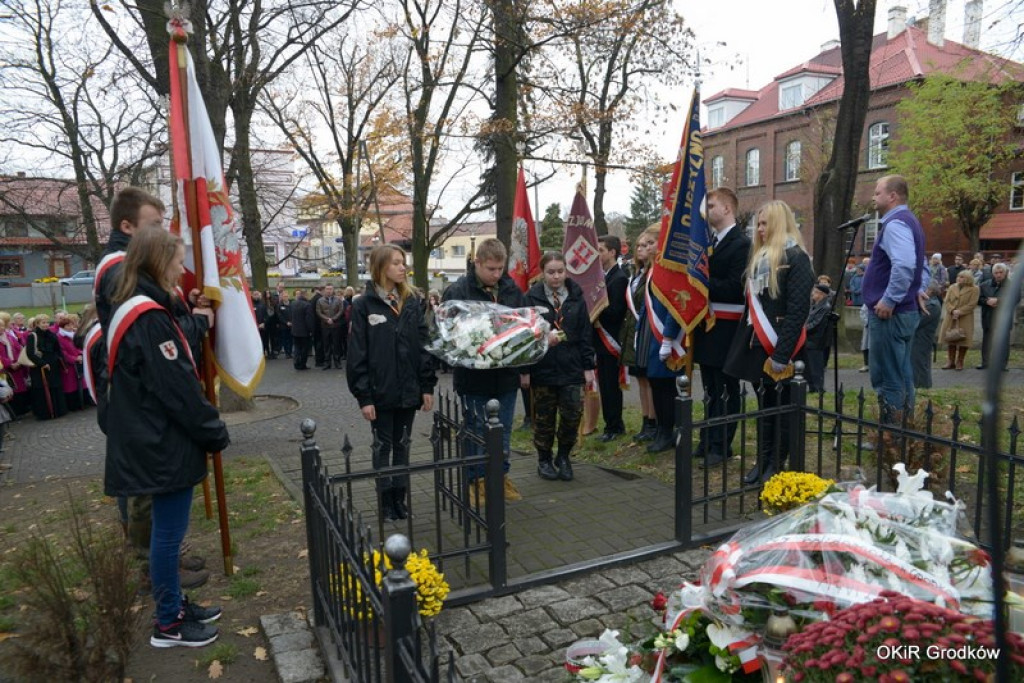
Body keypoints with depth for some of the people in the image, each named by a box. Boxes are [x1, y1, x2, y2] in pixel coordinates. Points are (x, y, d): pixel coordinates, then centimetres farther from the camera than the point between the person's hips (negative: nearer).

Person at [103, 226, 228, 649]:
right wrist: (216, 434, -13)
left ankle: (174, 603, 33)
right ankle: (167, 624, 17)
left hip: (156, 441, 10)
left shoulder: (135, 310, 11)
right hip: (165, 445, -10)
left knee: (167, 529, 19)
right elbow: (179, 389, -22)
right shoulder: (149, 318, -21)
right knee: (169, 532, 3)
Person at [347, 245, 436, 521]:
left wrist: (428, 385, 1)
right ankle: (386, 502, 18)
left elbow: (424, 345, 6)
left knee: (402, 445, 13)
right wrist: (363, 396, -12)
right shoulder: (364, 306, -5)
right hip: (381, 392, -4)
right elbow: (357, 354, -8)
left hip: (408, 390, 4)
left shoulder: (411, 302, 7)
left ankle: (400, 498, 24)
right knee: (383, 446, 8)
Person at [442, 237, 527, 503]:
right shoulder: (457, 291, -11)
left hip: (507, 374, 4)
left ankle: (501, 476, 30)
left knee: (503, 431, 14)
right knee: (476, 431, 8)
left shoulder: (512, 289, 4)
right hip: (474, 376, -4)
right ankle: (476, 479, 22)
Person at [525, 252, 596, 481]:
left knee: (573, 414, 0)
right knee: (544, 418, 8)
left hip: (571, 368, 2)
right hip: (542, 369, -1)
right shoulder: (532, 298, -3)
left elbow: (586, 333, 6)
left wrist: (588, 366, 2)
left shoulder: (576, 297, 4)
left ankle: (564, 456, 22)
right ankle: (544, 460, 26)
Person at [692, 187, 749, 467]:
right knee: (710, 388, 15)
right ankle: (708, 440, 24)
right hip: (707, 323, 8)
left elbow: (735, 287, -20)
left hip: (726, 327, -8)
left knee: (726, 389, 2)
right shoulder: (709, 242, 15)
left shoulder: (741, 243, -11)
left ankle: (721, 445, 9)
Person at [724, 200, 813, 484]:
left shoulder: (795, 257, -11)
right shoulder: (760, 257, 15)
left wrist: (782, 353, -22)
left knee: (780, 406, 3)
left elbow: (798, 309, -18)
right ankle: (763, 461, 22)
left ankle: (777, 465, 14)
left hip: (779, 347, -8)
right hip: (758, 344, 8)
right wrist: (747, 340, 12)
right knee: (763, 405, 13)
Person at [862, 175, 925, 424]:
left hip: (889, 313, -10)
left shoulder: (894, 223, -16)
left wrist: (888, 301, -24)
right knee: (901, 376, 15)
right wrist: (919, 290, 16)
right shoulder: (909, 221, 17)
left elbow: (904, 265, -31)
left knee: (886, 379, -4)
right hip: (905, 310, 10)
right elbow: (918, 265, 27)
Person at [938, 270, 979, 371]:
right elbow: (946, 302, 3)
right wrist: (952, 310, -14)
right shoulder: (952, 288, 11)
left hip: (965, 319, -4)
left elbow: (972, 304, -10)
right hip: (950, 318, 4)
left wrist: (959, 311, -18)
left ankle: (960, 362, 12)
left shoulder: (974, 289, -2)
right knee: (950, 339, 7)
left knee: (963, 340, -1)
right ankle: (951, 361, 18)